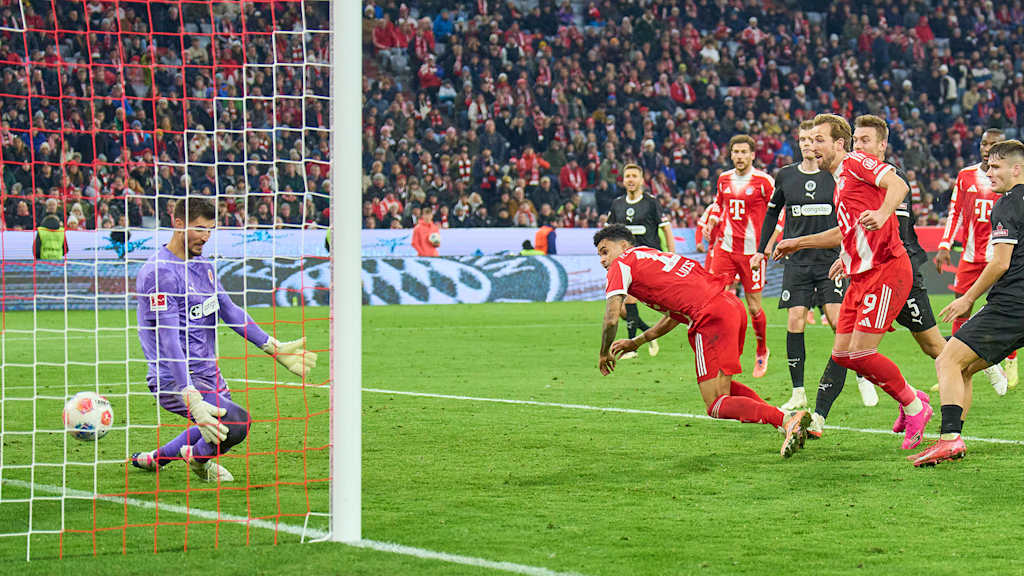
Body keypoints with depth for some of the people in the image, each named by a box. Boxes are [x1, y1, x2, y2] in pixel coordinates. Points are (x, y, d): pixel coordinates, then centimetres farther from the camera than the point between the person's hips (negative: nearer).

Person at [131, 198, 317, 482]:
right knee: (237, 423, -24)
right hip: (174, 380, -10)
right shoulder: (161, 272, -19)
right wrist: (193, 400, -33)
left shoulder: (203, 266, 12)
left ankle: (156, 458, 38)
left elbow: (230, 311, 20)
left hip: (208, 373, 10)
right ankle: (198, 457, 7)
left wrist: (275, 348, 14)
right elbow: (169, 341, -26)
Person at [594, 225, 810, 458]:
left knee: (716, 406, -7)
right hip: (733, 305, 9)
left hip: (712, 316, -9)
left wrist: (605, 354, 15)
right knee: (719, 385, 25)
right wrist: (636, 342, 40)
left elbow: (612, 318, -3)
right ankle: (789, 418, 10)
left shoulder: (621, 265, 7)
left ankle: (787, 420, -25)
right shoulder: (656, 257, 31)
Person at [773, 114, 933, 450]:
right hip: (861, 276, 10)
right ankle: (911, 400, 20)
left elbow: (898, 185, -20)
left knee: (861, 353, -14)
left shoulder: (856, 163, -5)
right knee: (842, 354, 6)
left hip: (885, 270, -10)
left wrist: (882, 213, -39)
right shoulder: (840, 181, 23)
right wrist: (798, 243, 41)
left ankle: (914, 407, 5)